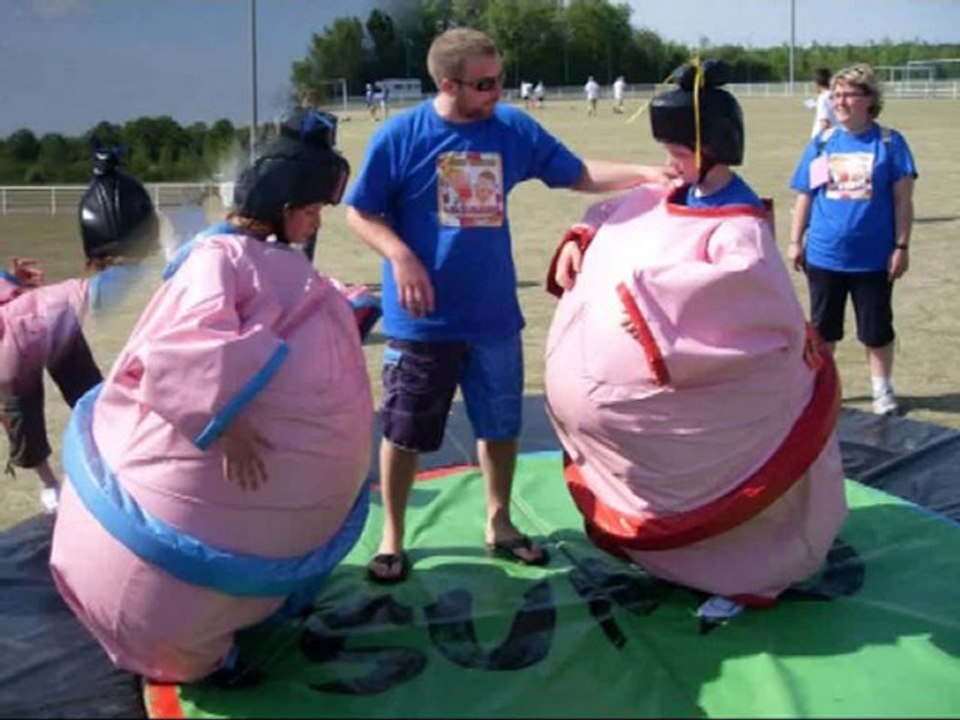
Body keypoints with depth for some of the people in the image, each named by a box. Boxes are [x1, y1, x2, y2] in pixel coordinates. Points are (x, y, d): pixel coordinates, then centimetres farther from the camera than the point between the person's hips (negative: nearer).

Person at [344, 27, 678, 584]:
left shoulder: (514, 128, -1)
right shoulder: (400, 136, -11)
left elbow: (580, 175, 6)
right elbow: (359, 211, -4)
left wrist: (646, 174, -6)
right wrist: (399, 256, -20)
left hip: (494, 316, 4)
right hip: (422, 320, -3)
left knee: (501, 425, 15)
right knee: (405, 431, 6)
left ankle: (500, 524, 35)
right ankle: (392, 538, 24)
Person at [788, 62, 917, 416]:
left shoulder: (889, 142, -6)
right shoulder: (821, 143, 1)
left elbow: (902, 198, -5)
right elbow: (805, 196, 7)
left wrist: (901, 246, -8)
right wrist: (795, 241, 5)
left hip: (874, 256, -2)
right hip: (824, 254, 2)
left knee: (876, 329, 10)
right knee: (823, 327, 15)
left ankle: (883, 389, 27)